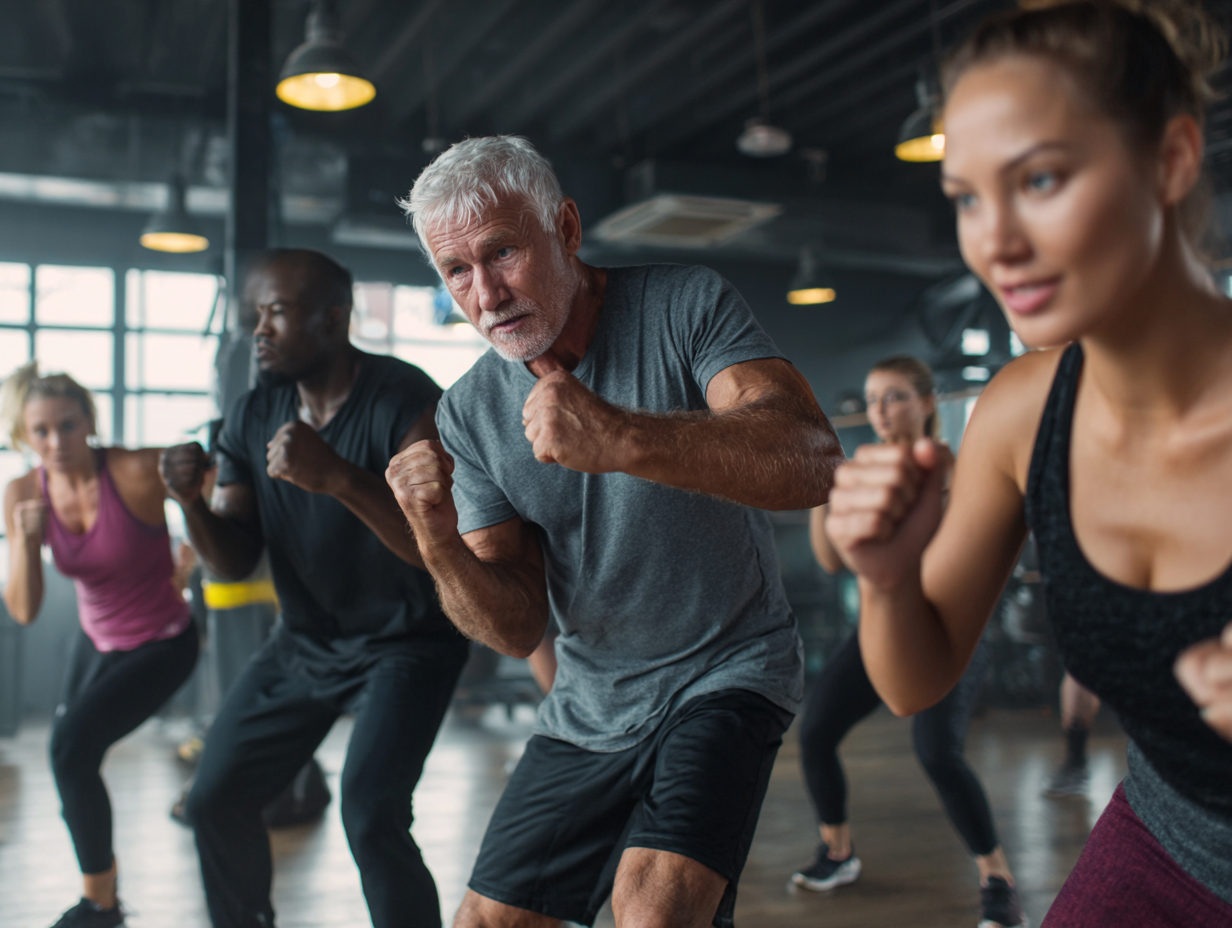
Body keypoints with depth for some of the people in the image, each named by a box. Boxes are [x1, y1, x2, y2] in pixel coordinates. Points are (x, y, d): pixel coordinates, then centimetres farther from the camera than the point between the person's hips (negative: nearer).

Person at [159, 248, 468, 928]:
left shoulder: (404, 402, -21)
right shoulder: (253, 417, -1)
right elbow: (234, 561, 2)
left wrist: (337, 477, -43)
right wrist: (191, 502, -19)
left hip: (407, 642, -6)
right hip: (305, 640, 7)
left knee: (370, 813, -23)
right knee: (215, 802, 9)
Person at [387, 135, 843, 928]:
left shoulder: (687, 306, -15)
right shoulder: (471, 411, -3)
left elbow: (814, 465, -31)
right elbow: (516, 629, -4)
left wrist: (621, 439, -45)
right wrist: (440, 544, -25)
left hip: (725, 675, -5)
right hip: (589, 708, 5)